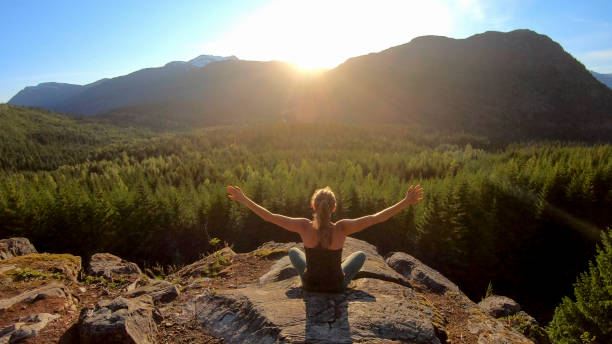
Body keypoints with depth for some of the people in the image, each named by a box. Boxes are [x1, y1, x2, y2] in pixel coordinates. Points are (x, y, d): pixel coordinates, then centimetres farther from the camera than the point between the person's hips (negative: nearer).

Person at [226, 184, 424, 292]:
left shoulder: (304, 226, -24)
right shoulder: (342, 228, -27)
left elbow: (269, 216, -19)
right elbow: (377, 217, -27)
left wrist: (244, 199, -11)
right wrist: (406, 202, -23)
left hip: (310, 284, 1)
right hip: (337, 286, -1)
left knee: (293, 251, 29)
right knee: (360, 255, 25)